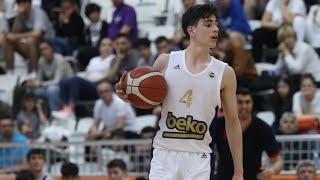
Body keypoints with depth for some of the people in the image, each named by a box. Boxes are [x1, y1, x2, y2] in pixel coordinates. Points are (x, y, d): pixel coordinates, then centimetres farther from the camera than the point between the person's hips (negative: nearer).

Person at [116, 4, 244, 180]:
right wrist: (128, 96, -9)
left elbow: (233, 122, 6)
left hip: (199, 157, 0)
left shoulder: (224, 73, 2)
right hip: (164, 153, 0)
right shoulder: (166, 61, 2)